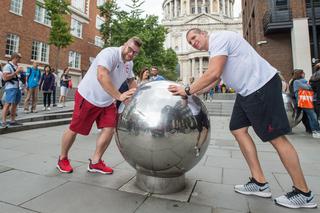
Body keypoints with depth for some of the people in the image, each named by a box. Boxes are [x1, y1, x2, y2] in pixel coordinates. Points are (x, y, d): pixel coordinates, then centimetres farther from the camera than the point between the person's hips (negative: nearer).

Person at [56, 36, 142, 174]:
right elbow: (101, 76, -38)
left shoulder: (129, 64, 5)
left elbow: (131, 80, 21)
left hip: (107, 102, 7)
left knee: (109, 129, -4)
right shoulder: (110, 53, -23)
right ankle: (62, 159, 31)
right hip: (87, 97, -7)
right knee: (74, 130, 5)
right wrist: (119, 96, -41)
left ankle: (95, 163, 13)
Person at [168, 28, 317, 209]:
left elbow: (213, 74, -23)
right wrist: (192, 91, 18)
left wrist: (188, 90, -16)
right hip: (247, 91, 10)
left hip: (262, 86, -10)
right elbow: (214, 78, 23)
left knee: (276, 137, -5)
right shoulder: (214, 49, 20)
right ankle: (260, 183, 14)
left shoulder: (219, 38, -10)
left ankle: (304, 194, 12)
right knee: (238, 130, 5)